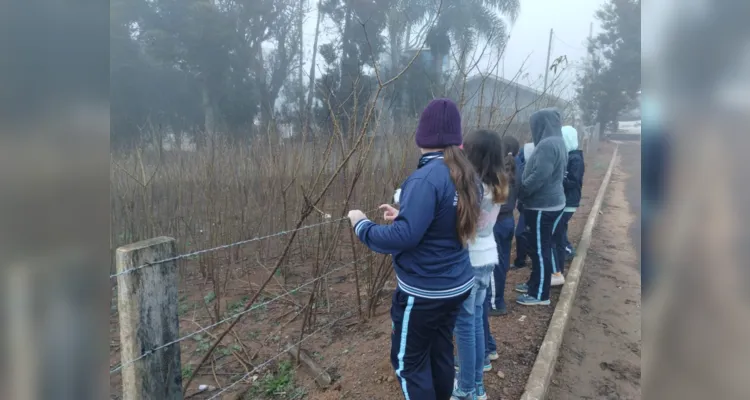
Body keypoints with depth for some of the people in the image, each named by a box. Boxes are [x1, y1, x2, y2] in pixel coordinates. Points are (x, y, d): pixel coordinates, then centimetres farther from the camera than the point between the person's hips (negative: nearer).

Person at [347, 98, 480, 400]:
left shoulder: (426, 178, -24)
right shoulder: (465, 175, 3)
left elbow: (403, 238, -28)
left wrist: (361, 224, -14)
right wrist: (402, 215, 13)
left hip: (424, 291, -8)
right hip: (457, 284, 8)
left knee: (409, 362, 9)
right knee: (440, 352, 21)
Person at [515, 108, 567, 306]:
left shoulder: (547, 144, -20)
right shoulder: (556, 142, 12)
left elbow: (540, 176, -27)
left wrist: (519, 192, -14)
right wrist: (524, 192, 11)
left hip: (543, 206, -10)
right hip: (549, 202, 10)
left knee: (540, 250, -1)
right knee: (537, 247, 19)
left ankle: (540, 295, 10)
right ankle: (535, 283, 32)